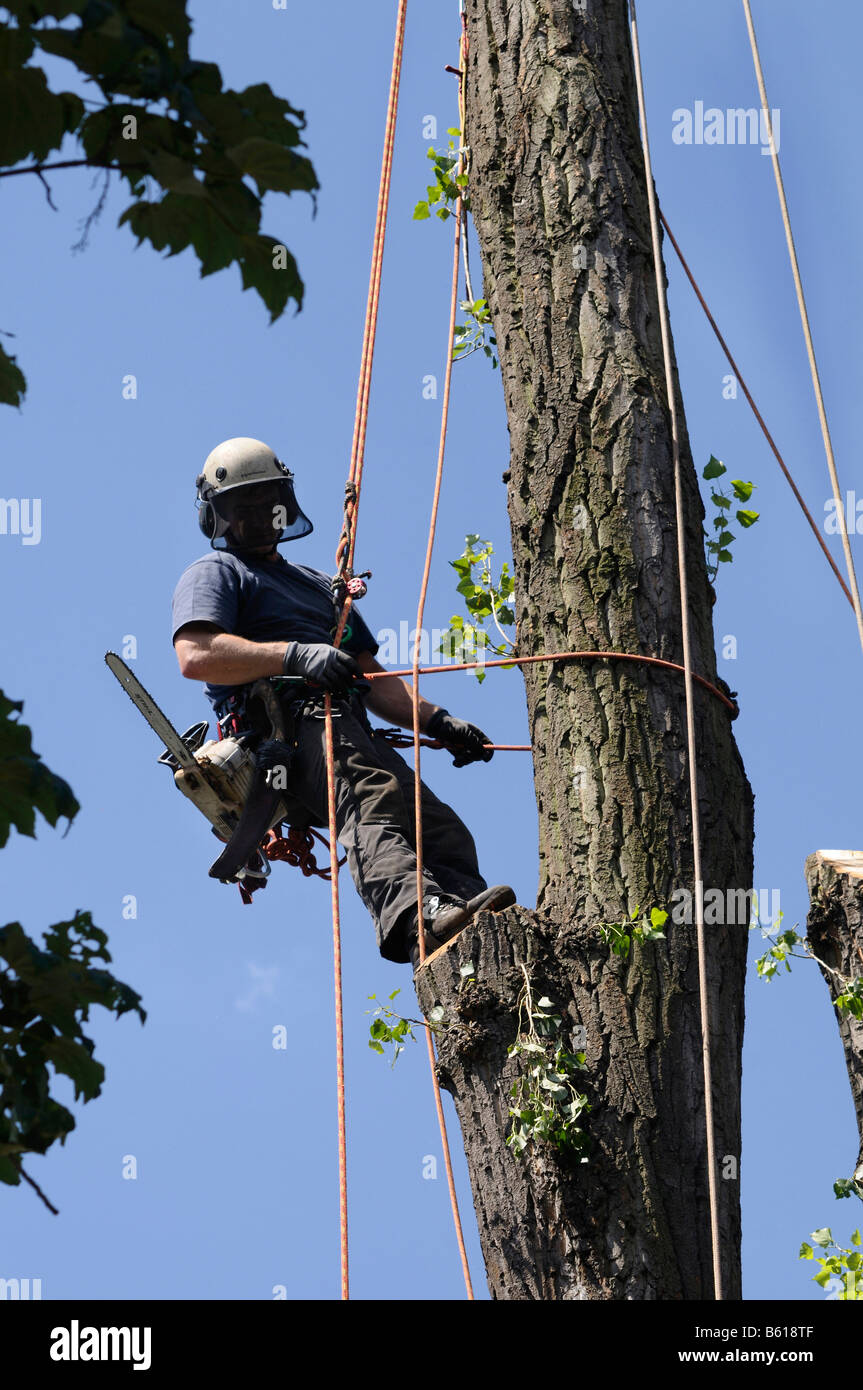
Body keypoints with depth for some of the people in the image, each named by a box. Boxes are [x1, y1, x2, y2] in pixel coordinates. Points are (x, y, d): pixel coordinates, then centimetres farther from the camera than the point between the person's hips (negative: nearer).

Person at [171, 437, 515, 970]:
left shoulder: (321, 586, 41)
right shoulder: (215, 574, 17)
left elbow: (375, 681, 35)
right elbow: (195, 656, -5)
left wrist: (437, 721, 18)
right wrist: (293, 655, -15)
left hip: (350, 730, 7)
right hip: (287, 728, -7)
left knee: (443, 830, -21)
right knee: (372, 807, -37)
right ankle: (419, 921, -62)